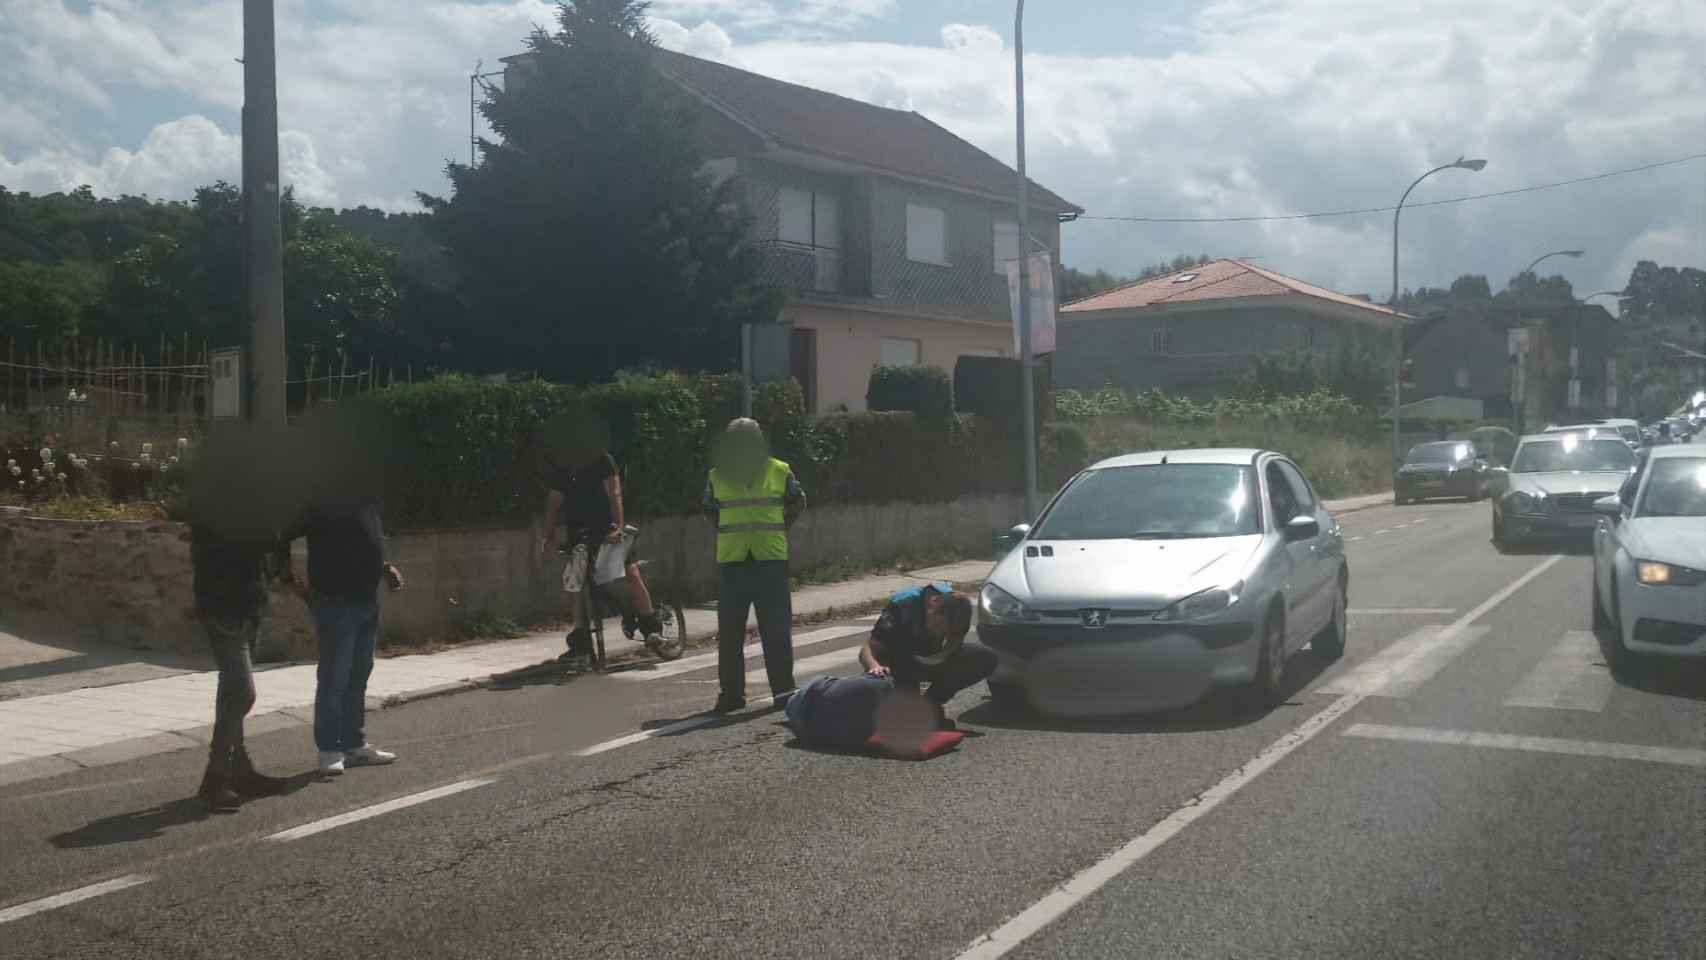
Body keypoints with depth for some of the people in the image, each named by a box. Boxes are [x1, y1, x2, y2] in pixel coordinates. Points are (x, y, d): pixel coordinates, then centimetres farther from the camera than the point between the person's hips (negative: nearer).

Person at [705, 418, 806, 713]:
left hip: (772, 562, -1)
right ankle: (731, 693, 13)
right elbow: (710, 510, 20)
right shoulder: (717, 477, 4)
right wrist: (731, 534, 12)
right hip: (731, 564, 1)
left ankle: (784, 691, 11)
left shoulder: (780, 472, 1)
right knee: (730, 633, 5)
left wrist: (775, 532, 10)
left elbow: (797, 504, 16)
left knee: (777, 632, 2)